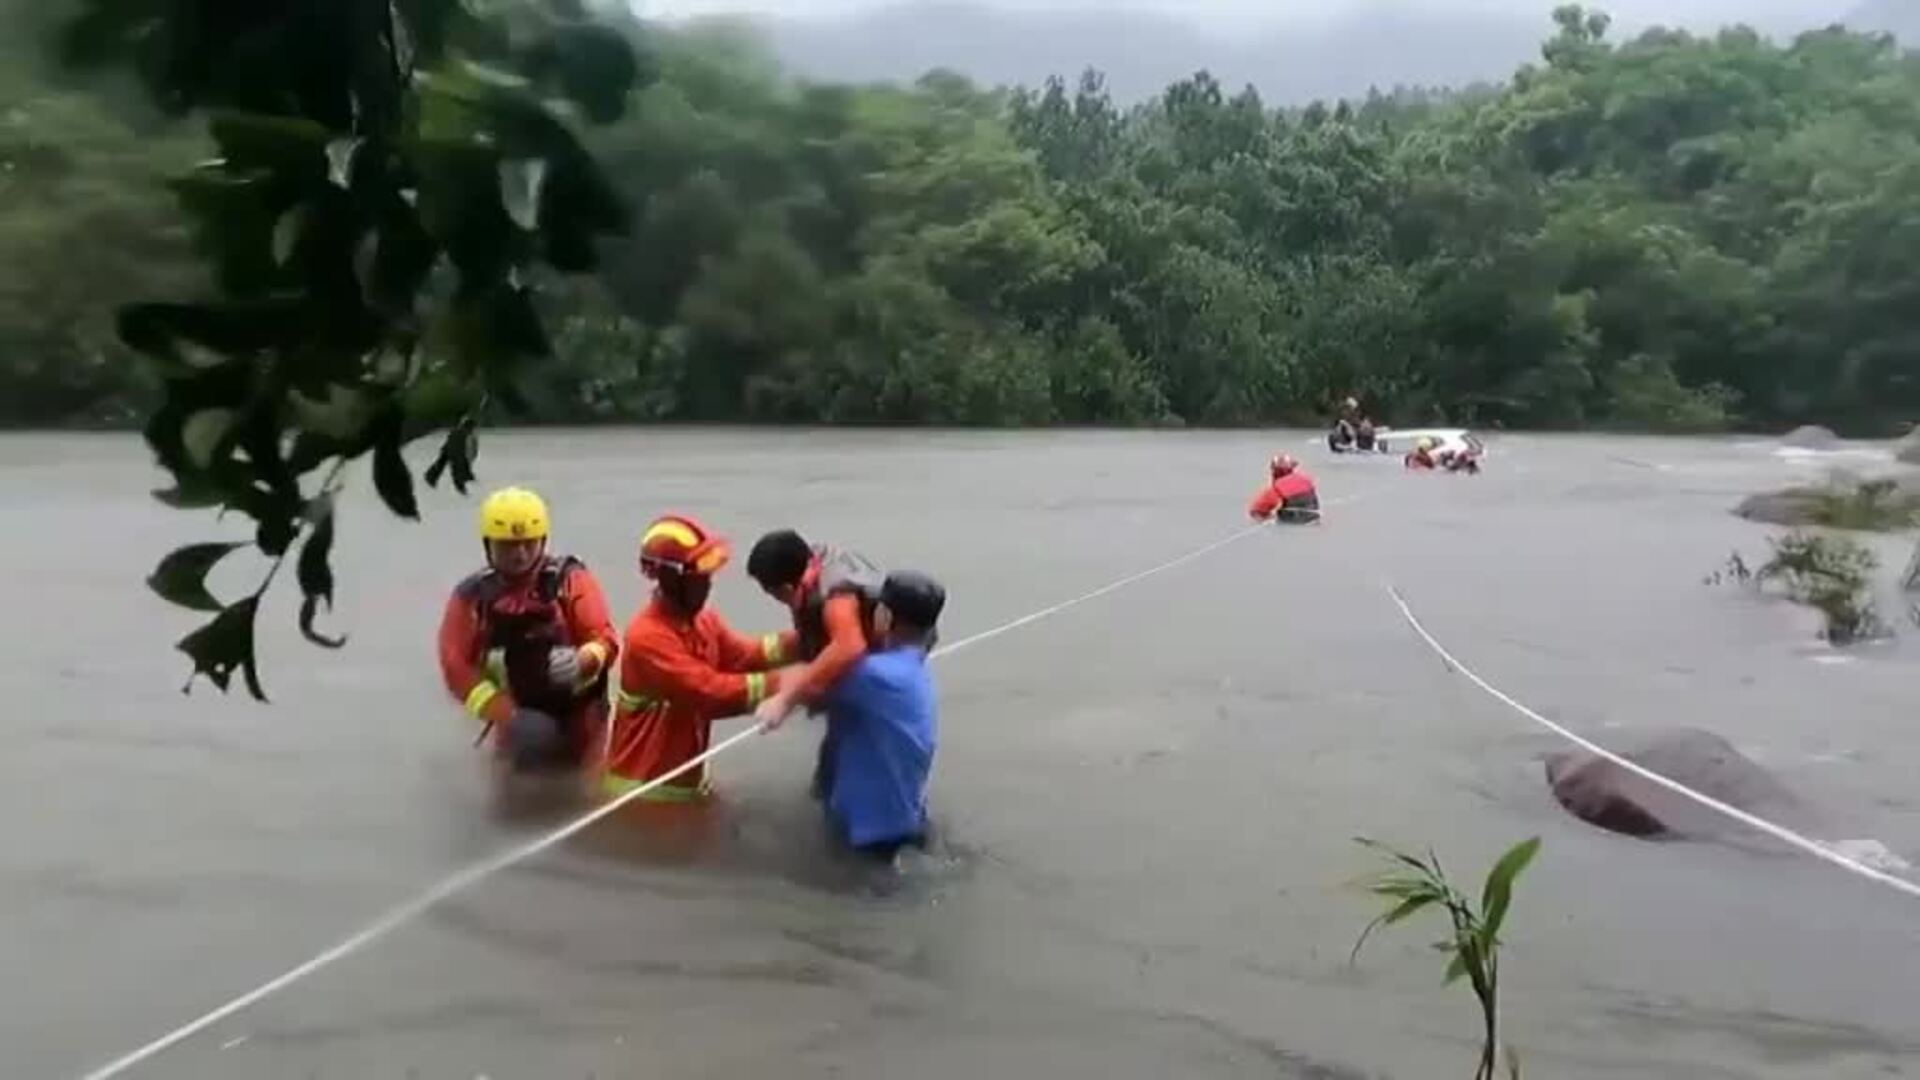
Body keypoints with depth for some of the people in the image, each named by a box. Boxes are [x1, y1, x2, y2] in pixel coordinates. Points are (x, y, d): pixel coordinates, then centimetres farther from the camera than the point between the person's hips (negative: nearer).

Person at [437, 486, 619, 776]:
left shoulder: (570, 579, -8)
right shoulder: (472, 597, -4)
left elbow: (603, 637, -14)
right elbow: (457, 667, -8)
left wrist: (583, 661, -38)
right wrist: (507, 715, -18)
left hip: (577, 718, -2)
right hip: (517, 719, 2)